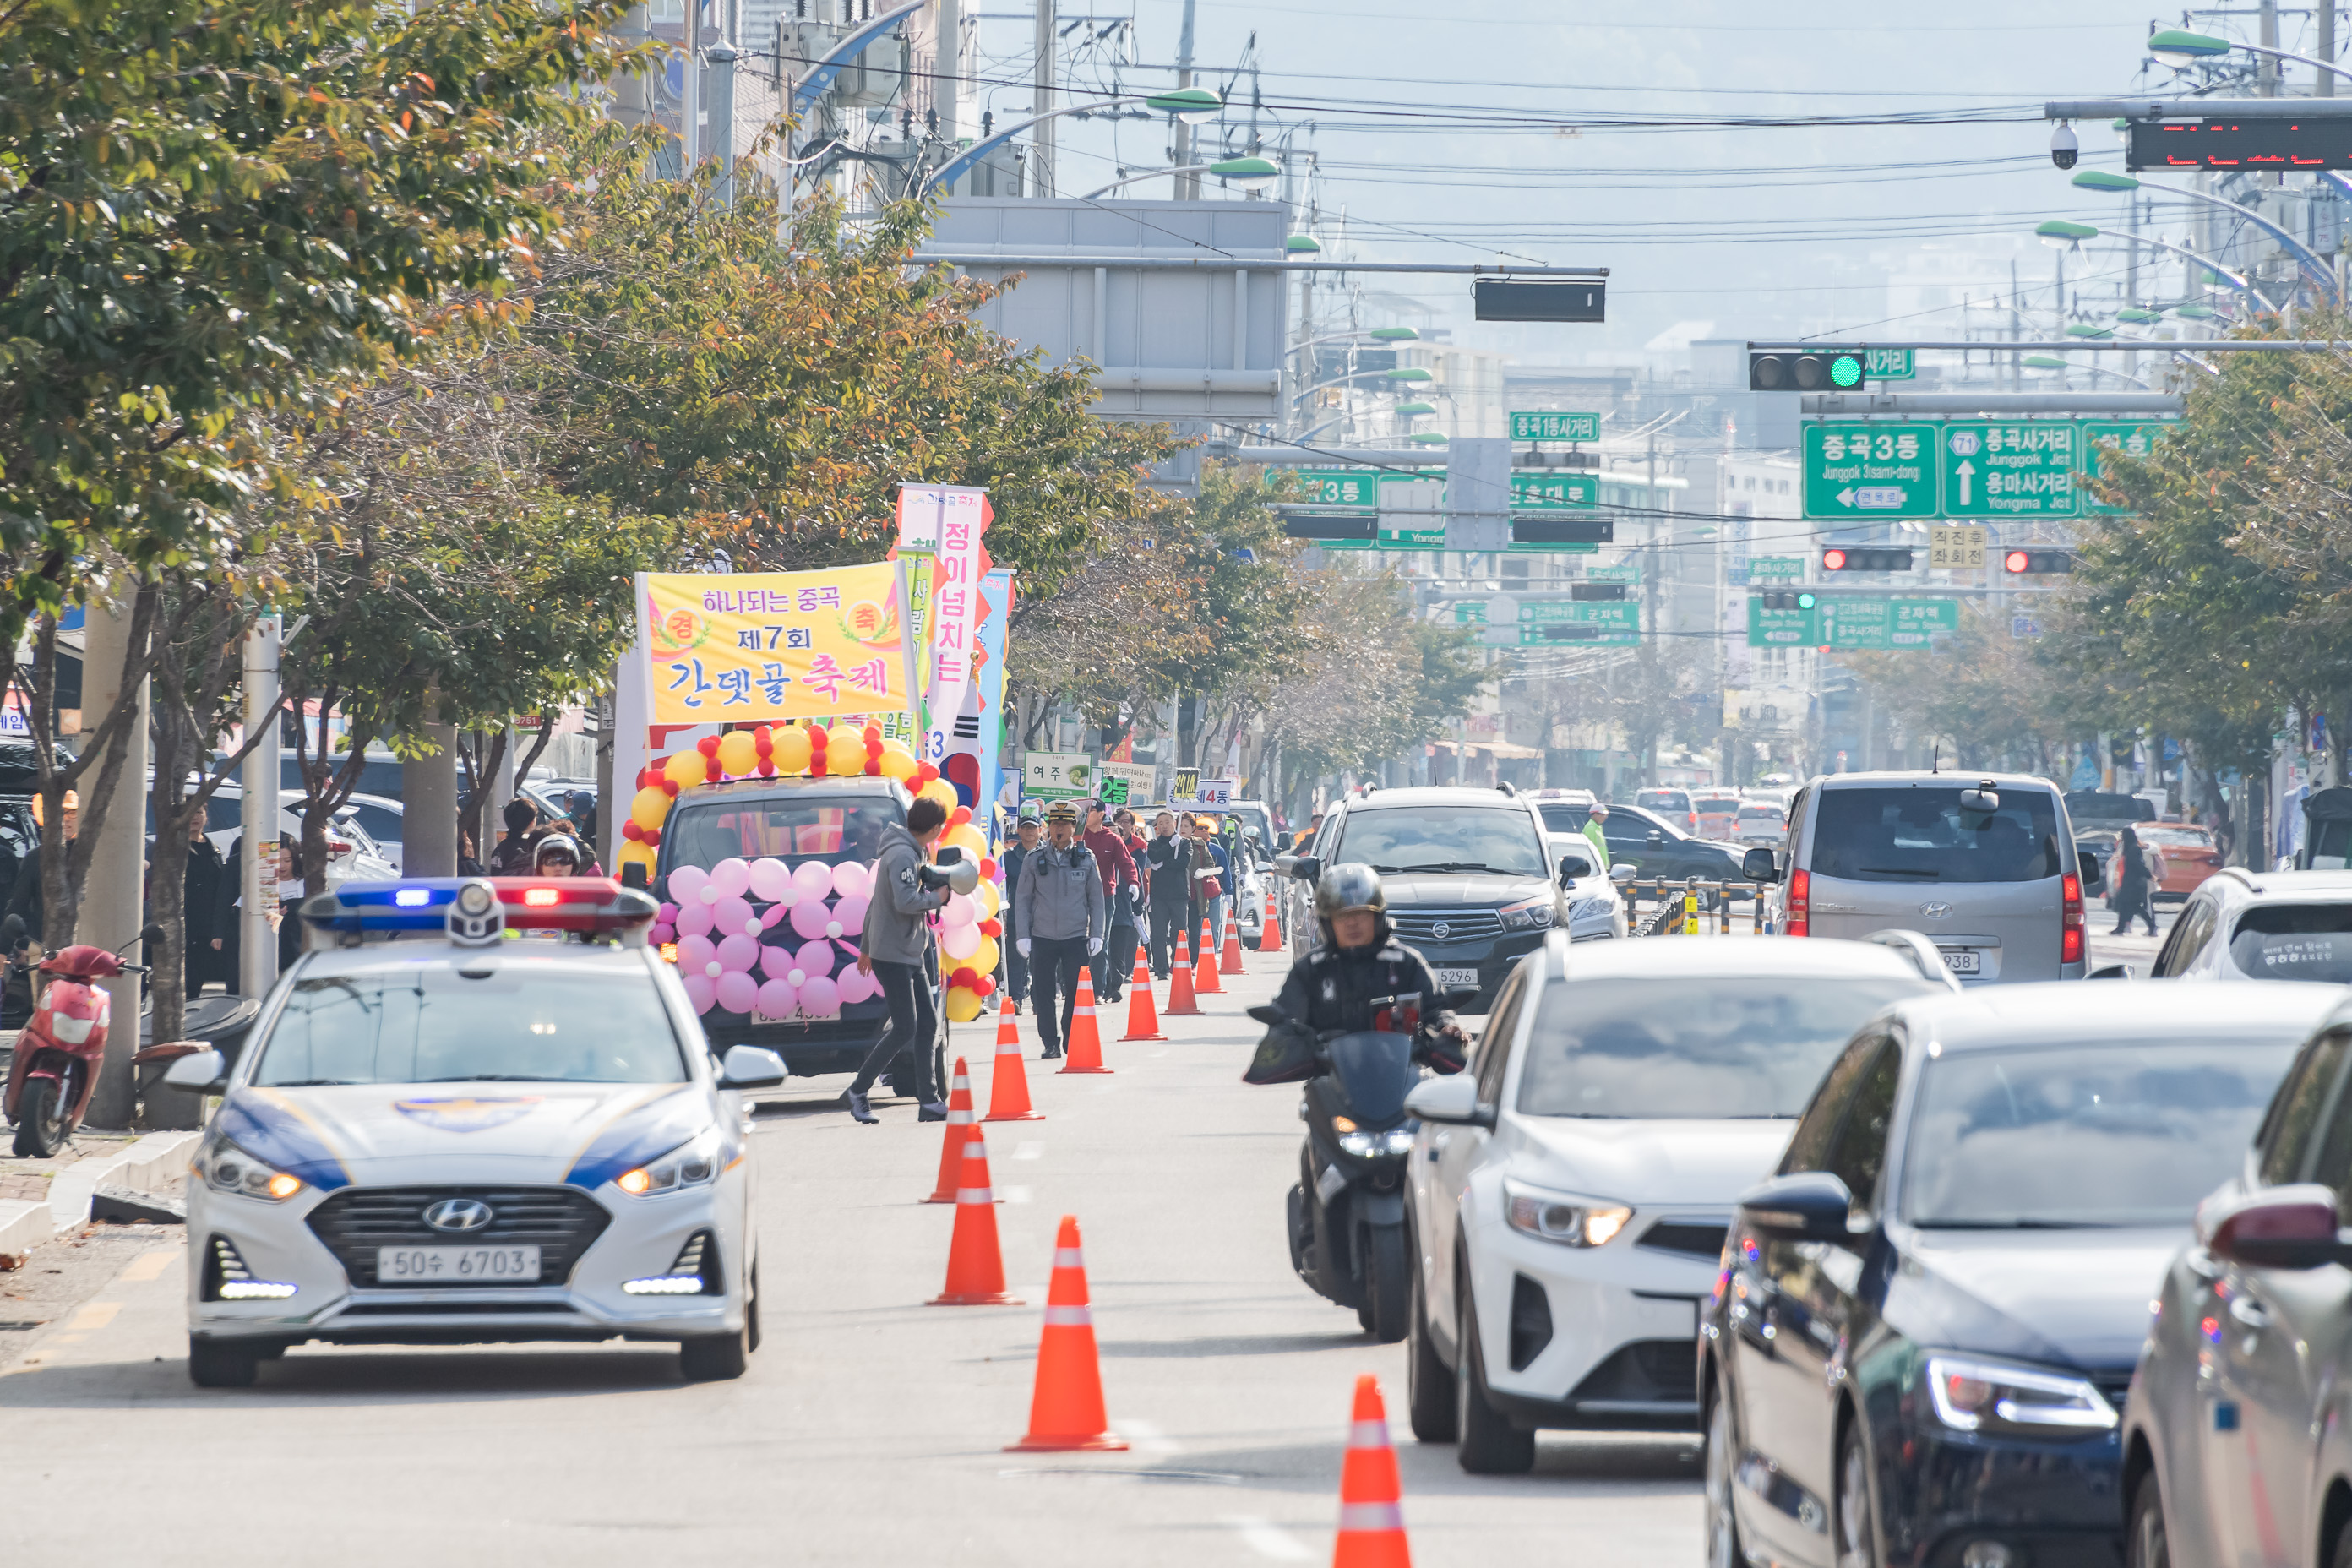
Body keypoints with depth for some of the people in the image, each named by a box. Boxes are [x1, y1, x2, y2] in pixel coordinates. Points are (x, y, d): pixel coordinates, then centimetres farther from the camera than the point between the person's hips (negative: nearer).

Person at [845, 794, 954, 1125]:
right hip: (892, 955, -10)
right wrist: (937, 898, -11)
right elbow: (905, 901, -28)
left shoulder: (911, 853, 16)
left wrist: (866, 946, 26)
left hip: (910, 955, 10)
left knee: (927, 1024, 6)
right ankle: (858, 1091, -2)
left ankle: (928, 1101, 6)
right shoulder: (903, 855, -15)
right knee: (905, 1029, -11)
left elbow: (878, 902, 22)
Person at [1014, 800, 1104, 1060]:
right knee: (1044, 994, 0)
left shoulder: (1086, 859, 4)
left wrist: (1096, 934, 2)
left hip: (1076, 938, 0)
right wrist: (1023, 936, -2)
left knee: (1075, 993, -2)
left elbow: (1096, 900, 9)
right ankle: (1050, 1043, 9)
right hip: (1042, 938, 0)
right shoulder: (1034, 861, 3)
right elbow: (1023, 900, 5)